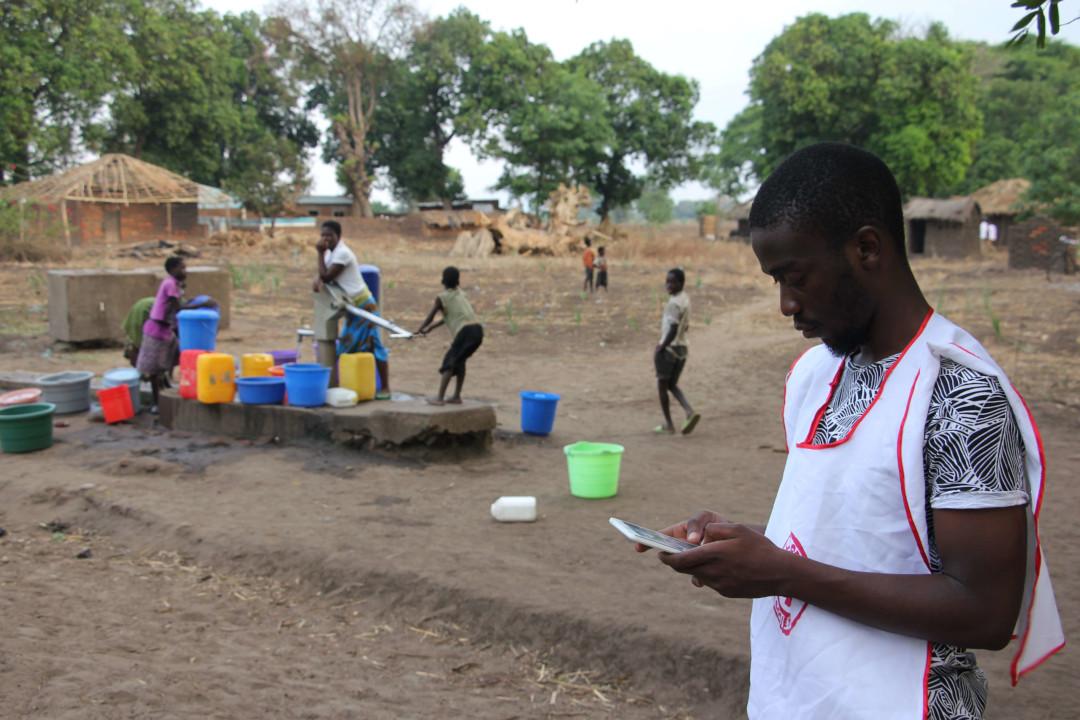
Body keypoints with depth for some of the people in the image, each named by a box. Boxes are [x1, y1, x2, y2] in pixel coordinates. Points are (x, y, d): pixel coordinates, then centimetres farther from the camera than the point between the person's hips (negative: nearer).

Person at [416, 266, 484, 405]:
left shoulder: (441, 297, 5)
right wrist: (432, 327, 37)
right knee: (460, 360, 20)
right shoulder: (461, 294, 24)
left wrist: (420, 330, 27)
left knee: (450, 361, 1)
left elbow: (430, 317, 10)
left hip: (465, 331, -6)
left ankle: (440, 398, -5)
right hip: (478, 330, 6)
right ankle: (456, 396, 22)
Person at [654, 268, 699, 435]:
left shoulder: (674, 303, -19)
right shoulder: (685, 299, 9)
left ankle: (668, 425, 10)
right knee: (672, 385, 19)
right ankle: (690, 412, -1)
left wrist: (661, 348, -16)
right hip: (682, 348, 9)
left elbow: (673, 330, -24)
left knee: (662, 385, 5)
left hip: (669, 349, -9)